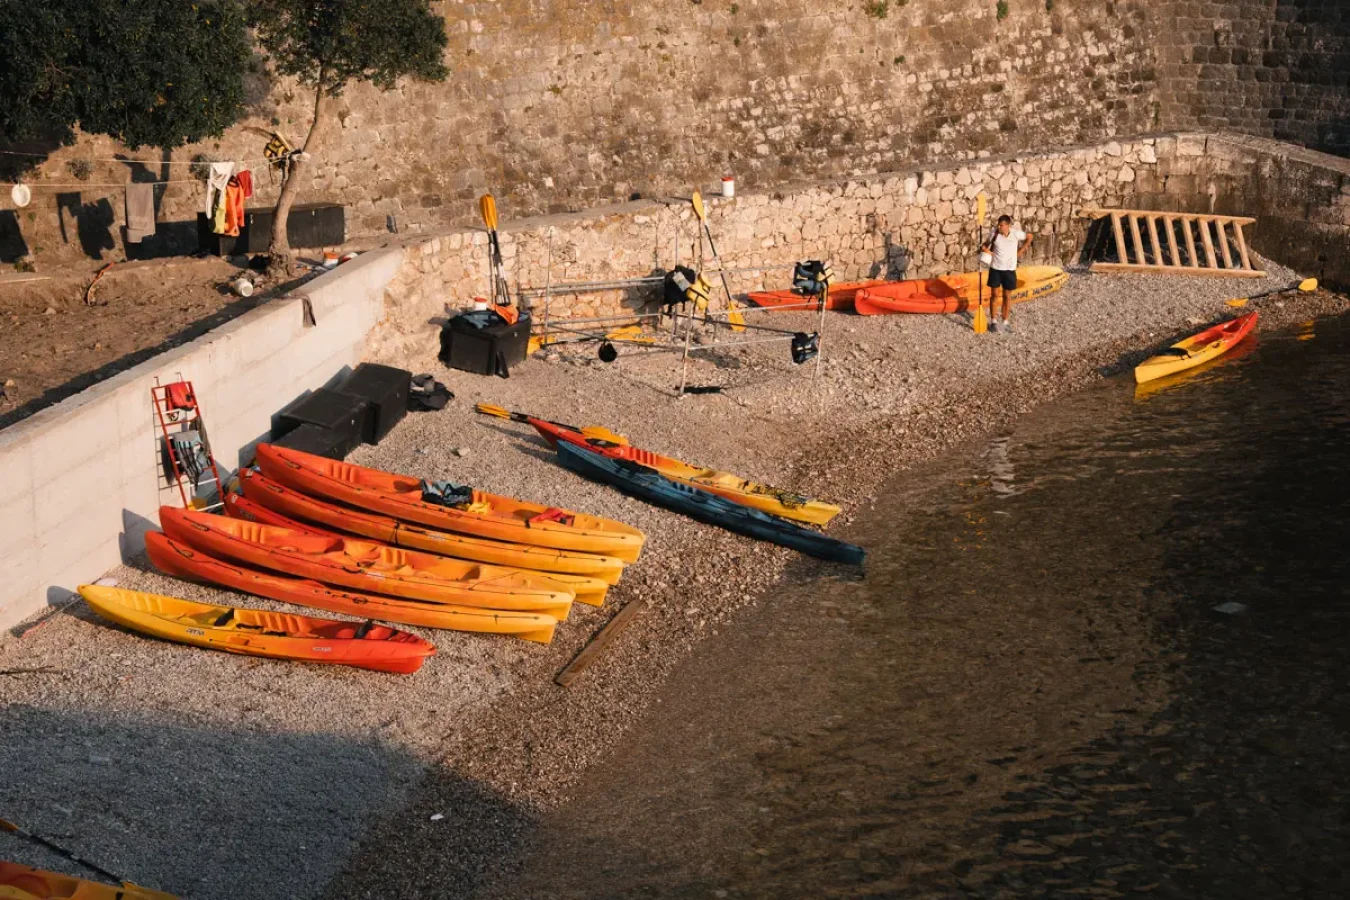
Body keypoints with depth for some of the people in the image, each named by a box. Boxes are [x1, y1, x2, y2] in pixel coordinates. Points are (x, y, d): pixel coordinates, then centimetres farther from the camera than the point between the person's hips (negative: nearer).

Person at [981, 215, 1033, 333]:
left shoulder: (1016, 233, -13)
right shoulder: (995, 233, -11)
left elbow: (1029, 237, 5)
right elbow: (987, 244, 6)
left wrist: (1021, 251, 1)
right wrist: (985, 248, -16)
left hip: (1009, 270, 0)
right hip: (995, 269, 0)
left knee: (1007, 296, 8)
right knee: (994, 295, 5)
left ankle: (1005, 321, 19)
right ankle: (994, 321, 15)